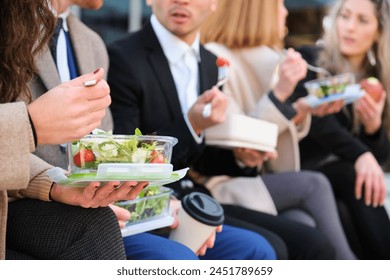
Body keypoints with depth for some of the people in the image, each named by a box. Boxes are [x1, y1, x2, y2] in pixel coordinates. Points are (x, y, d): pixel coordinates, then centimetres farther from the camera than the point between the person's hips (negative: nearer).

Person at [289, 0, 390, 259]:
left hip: (348, 173, 4)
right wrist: (360, 154, -36)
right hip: (306, 171, -4)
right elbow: (314, 117, -22)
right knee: (353, 176, -30)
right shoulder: (310, 60, -3)